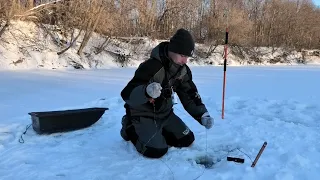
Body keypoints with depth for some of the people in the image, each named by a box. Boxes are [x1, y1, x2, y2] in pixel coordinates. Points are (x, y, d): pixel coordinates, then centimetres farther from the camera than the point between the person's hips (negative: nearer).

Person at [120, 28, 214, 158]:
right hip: (143, 115, -7)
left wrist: (203, 115, -14)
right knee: (157, 151, -20)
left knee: (187, 140, 3)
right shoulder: (151, 66, -29)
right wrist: (146, 91, -52)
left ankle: (157, 131, 22)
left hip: (165, 113, 7)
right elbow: (127, 94, -31)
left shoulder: (183, 70, -5)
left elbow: (190, 95, 0)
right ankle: (130, 129, 6)